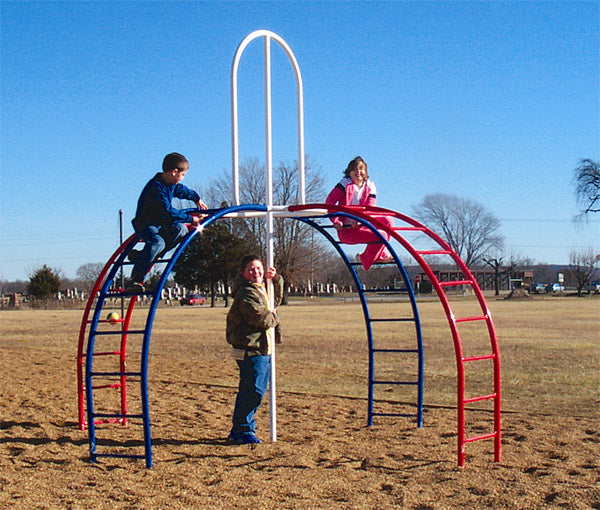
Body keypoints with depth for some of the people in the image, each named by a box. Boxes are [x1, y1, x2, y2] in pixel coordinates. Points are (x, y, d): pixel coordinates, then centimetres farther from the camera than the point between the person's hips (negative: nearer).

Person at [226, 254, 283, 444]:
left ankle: (239, 430, 24)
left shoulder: (261, 289, 15)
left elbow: (276, 299, 36)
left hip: (262, 350, 10)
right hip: (251, 350, -10)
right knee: (253, 391, -10)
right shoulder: (246, 294, -17)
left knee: (257, 390, 15)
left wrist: (276, 279, 19)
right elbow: (263, 320, -24)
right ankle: (242, 432, -2)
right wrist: (274, 317, -2)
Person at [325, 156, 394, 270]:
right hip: (346, 230, -6)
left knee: (388, 221, -9)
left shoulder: (370, 186, 6)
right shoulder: (345, 184, -6)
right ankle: (364, 259, 3)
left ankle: (380, 255, 5)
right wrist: (336, 221, -24)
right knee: (381, 235, -21)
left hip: (361, 224, 6)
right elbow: (329, 202, -11)